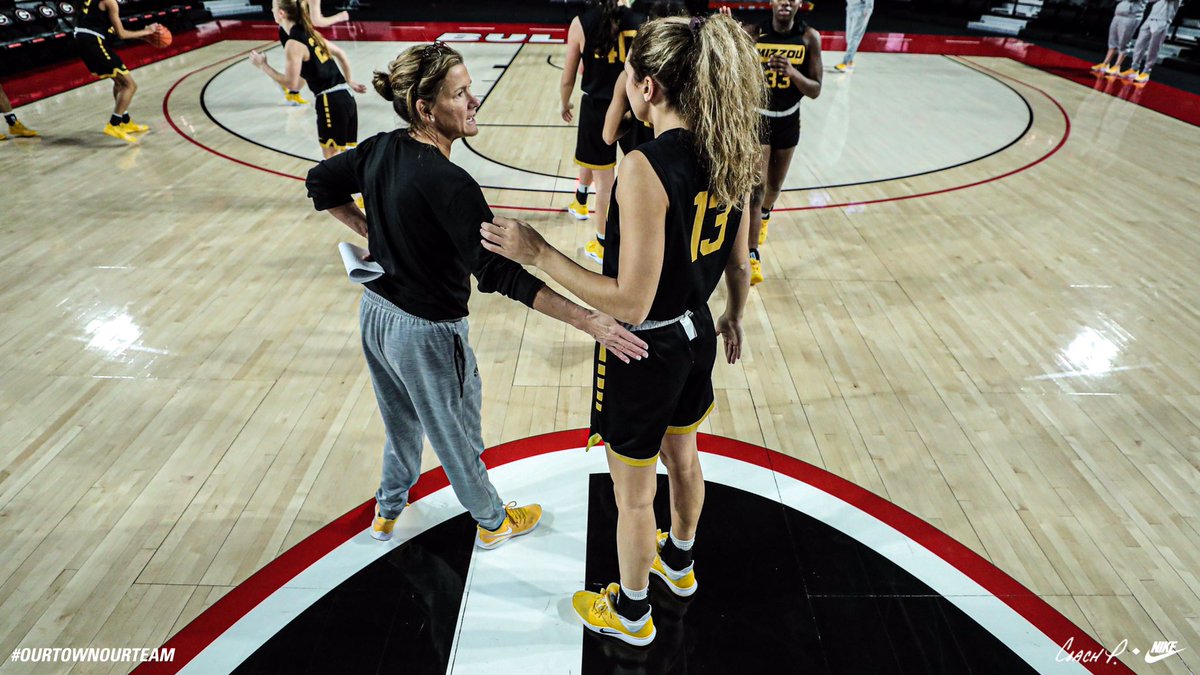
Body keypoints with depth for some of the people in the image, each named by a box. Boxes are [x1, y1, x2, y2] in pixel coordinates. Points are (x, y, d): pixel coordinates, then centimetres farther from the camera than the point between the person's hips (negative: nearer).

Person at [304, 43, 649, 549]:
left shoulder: (380, 149, -6)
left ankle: (387, 512, 53)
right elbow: (500, 274, -33)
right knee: (456, 437, 16)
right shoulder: (449, 184, -30)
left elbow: (321, 182, 10)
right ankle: (493, 523, 42)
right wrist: (589, 321, -34)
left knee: (401, 424, 30)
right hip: (426, 334, -7)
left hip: (375, 313, 8)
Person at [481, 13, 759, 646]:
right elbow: (740, 265, 4)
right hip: (696, 334, 8)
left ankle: (630, 615, 42)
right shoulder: (729, 152, -5)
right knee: (681, 457, 31)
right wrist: (733, 317, 23)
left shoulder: (644, 168, -29)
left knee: (633, 496, 15)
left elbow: (631, 301, -28)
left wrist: (537, 252, -23)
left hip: (644, 351, -8)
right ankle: (678, 563, 58)